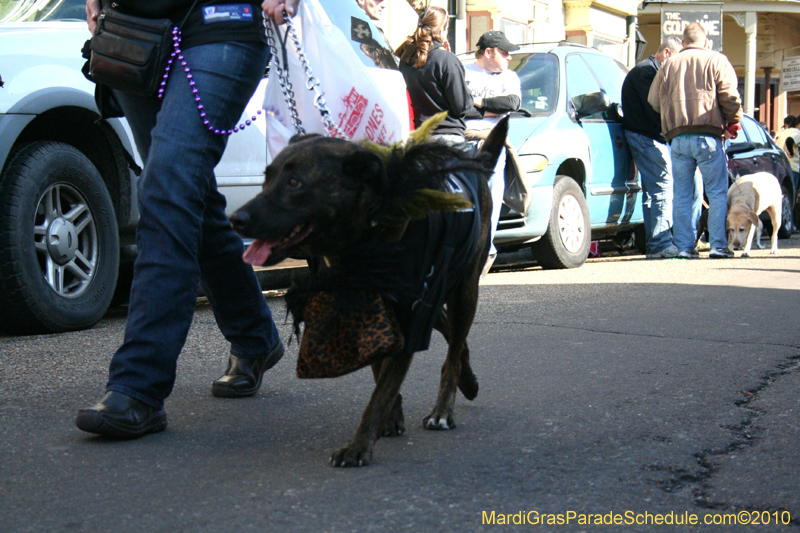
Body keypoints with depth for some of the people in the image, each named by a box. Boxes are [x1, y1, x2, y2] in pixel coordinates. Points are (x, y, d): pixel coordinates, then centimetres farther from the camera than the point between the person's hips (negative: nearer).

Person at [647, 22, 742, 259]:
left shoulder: (668, 65, 15)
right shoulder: (716, 60, 5)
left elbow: (653, 101, 12)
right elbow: (729, 97, -3)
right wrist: (733, 124, 10)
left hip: (677, 137, 3)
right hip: (708, 136, -3)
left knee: (682, 195, 6)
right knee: (717, 193, 2)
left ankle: (685, 246, 3)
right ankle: (718, 245, -2)